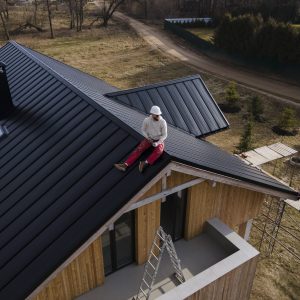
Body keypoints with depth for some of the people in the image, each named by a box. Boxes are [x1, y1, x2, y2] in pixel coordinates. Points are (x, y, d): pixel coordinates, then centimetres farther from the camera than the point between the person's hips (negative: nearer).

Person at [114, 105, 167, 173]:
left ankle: (145, 163, -54)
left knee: (158, 151, -37)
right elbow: (143, 130, 2)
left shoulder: (163, 122, -22)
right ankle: (125, 165, -33)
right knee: (138, 149, -20)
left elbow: (164, 135, -13)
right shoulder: (146, 120, -16)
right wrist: (147, 138, -14)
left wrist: (157, 143, -27)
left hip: (159, 141, -2)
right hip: (149, 139, 2)